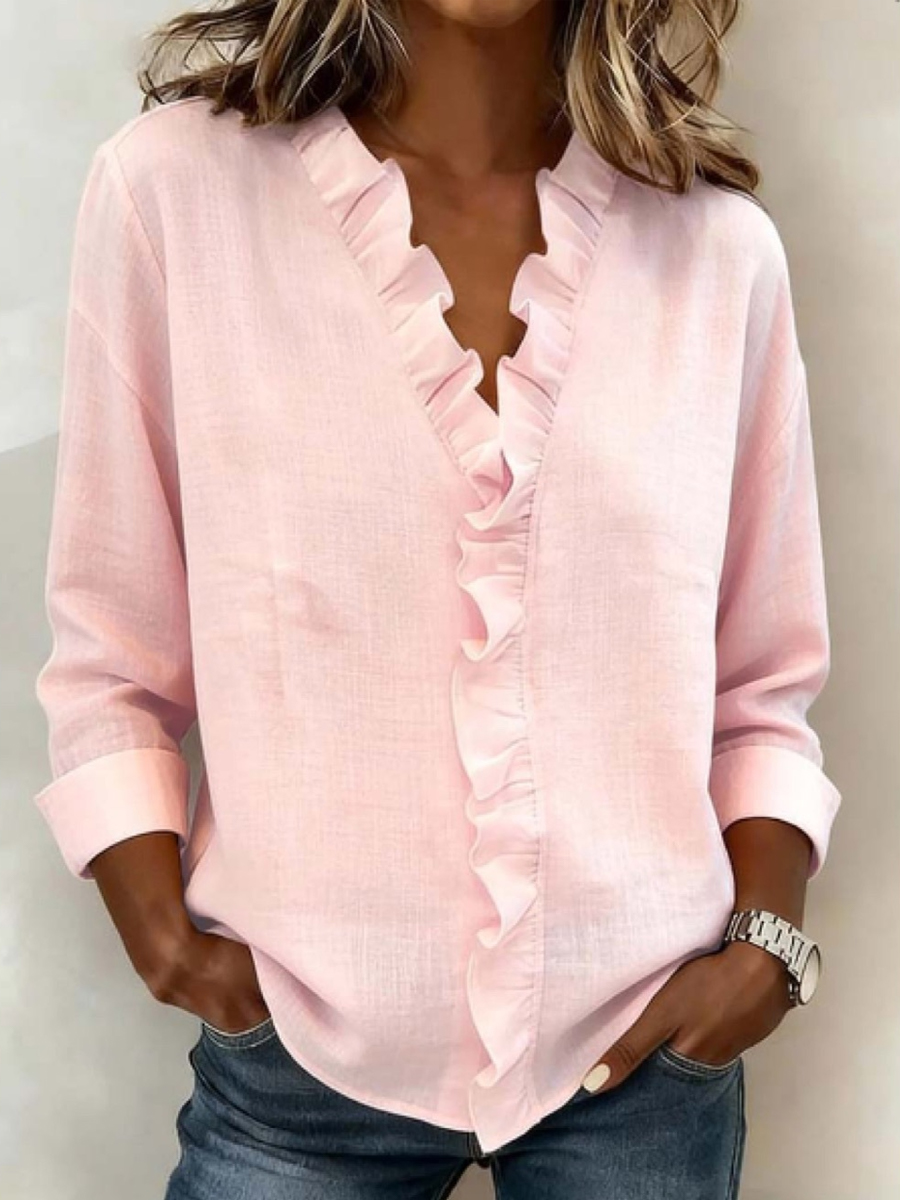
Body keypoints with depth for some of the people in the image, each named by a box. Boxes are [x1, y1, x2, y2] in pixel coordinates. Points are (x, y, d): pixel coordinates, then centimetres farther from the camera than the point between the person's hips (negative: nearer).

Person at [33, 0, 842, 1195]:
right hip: (301, 1051, -1)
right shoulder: (171, 188, -7)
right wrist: (164, 938, -12)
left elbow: (766, 687, 5)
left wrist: (764, 942, -7)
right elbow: (109, 664, -2)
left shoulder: (720, 246, -2)